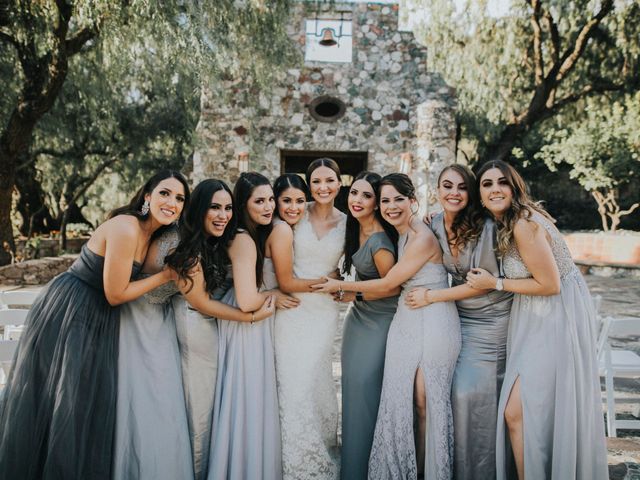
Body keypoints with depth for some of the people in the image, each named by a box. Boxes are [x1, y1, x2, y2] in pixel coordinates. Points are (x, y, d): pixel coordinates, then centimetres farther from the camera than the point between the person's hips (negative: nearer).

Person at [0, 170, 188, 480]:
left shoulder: (153, 233, 3)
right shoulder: (125, 228, -25)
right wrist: (167, 274, -16)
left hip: (99, 322, 9)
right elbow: (115, 294, -21)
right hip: (65, 314, -9)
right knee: (55, 401, 5)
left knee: (89, 403, 15)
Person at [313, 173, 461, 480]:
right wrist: (349, 291, 3)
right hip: (406, 319, 7)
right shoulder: (398, 234, 10)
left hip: (433, 322, -7)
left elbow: (387, 284, -13)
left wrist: (341, 286, -3)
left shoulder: (422, 238, -17)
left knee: (425, 401, 3)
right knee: (399, 398, 7)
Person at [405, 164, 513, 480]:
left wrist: (431, 297, -16)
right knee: (458, 390, -1)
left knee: (473, 392, -6)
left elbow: (484, 282, -16)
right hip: (459, 315, 4)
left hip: (492, 319, -4)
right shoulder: (433, 226, -1)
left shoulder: (486, 228, -17)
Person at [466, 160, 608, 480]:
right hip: (535, 321, 9)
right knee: (515, 411, 10)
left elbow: (549, 284, -19)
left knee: (517, 411, -6)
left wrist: (495, 284, -13)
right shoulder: (505, 223, 7)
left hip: (557, 319, -9)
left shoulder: (524, 225, -21)